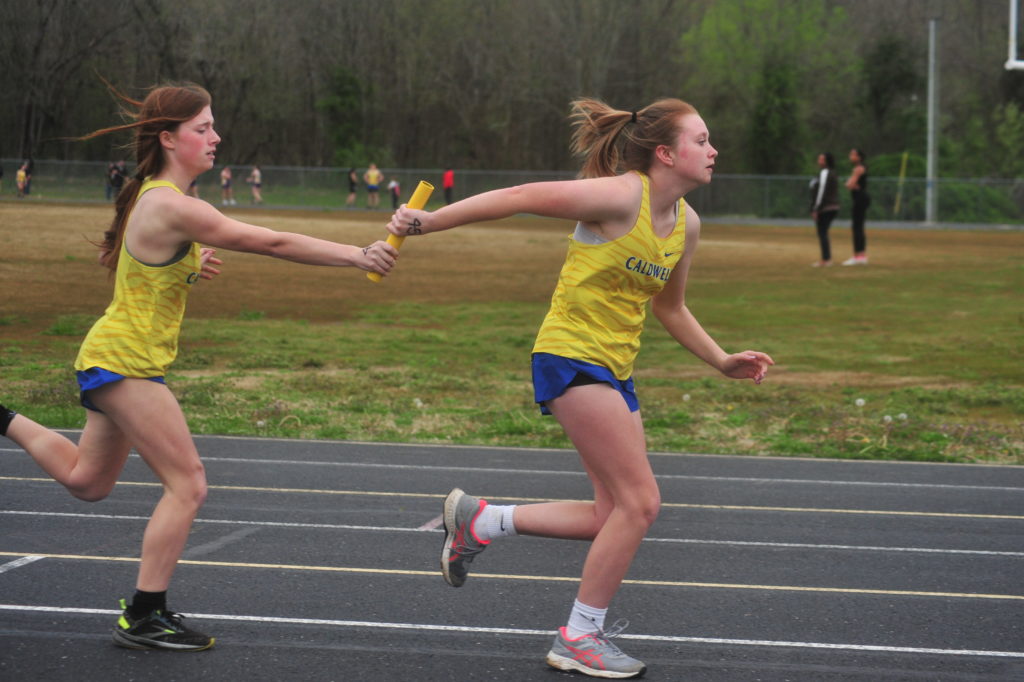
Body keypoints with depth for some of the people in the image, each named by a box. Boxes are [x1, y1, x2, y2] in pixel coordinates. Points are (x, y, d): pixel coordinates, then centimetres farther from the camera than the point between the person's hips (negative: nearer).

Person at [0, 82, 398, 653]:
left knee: (87, 481, 23)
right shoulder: (170, 205, -23)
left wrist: (196, 266, 5)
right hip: (125, 363, -10)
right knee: (188, 484, -8)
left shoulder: (157, 196, 9)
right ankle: (144, 618, -3)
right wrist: (357, 256, -26)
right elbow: (271, 243, -26)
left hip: (114, 361, 10)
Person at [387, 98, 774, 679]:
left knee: (616, 515, 7)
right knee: (640, 501, -11)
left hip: (614, 369, 9)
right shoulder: (621, 196, -17)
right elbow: (522, 198, -16)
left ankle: (479, 521, 21)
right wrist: (427, 222, -16)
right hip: (571, 356, -9)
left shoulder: (687, 223, 8)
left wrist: (723, 362, 19)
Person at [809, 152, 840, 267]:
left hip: (824, 209, -10)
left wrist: (815, 209, -17)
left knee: (822, 234, -8)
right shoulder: (832, 173, 17)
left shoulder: (824, 173, -12)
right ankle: (828, 258, 18)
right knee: (823, 234, 16)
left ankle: (825, 260, -10)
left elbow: (822, 192, -18)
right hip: (833, 207, 10)